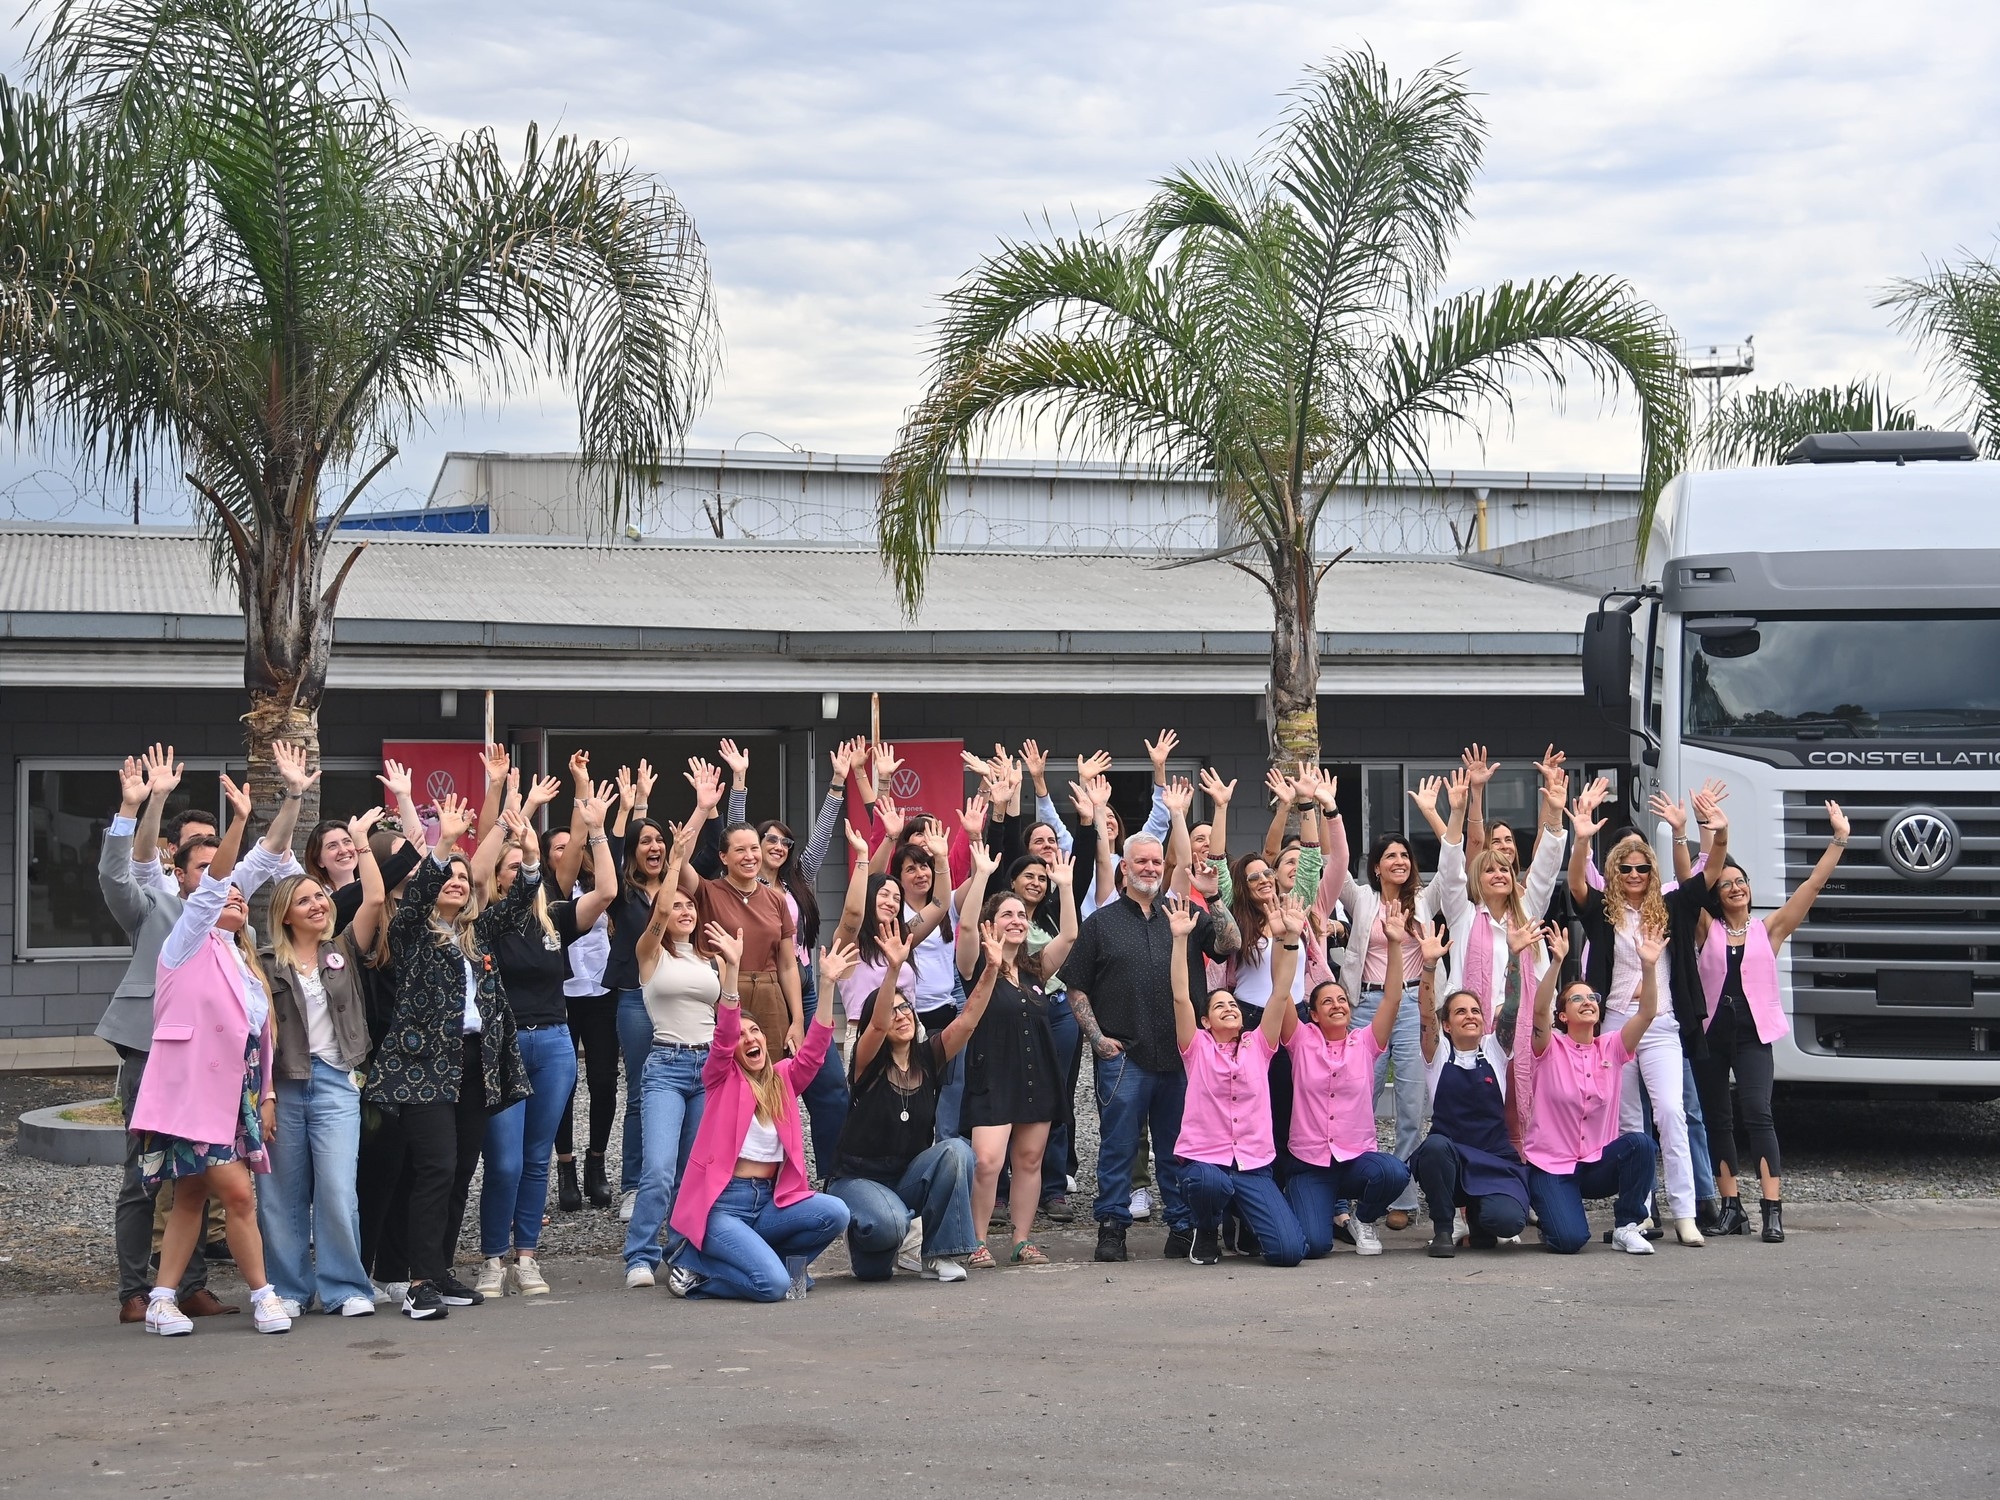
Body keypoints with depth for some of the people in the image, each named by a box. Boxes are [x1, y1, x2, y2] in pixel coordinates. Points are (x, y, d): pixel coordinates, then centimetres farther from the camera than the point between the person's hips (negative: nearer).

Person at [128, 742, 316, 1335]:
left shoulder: (244, 961, 20)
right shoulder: (190, 944, -3)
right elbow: (212, 884, -16)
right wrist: (239, 820, -25)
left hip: (232, 1092, 8)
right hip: (191, 1091, -8)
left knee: (192, 1198, 8)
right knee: (238, 1193, -10)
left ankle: (162, 1301, 12)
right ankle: (262, 1295, -1)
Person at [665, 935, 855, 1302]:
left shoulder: (782, 1078, 13)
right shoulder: (721, 1079, 0)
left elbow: (814, 1048, -1)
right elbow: (722, 1037, -17)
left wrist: (827, 983, -13)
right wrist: (732, 967, -31)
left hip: (771, 1200, 6)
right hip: (721, 1202, -6)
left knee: (834, 1213, -22)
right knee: (773, 1286, -26)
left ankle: (757, 1256, 0)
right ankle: (693, 1264, 1)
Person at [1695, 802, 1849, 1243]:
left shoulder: (1769, 929, 7)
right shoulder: (1708, 929, 9)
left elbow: (1813, 884, 4)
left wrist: (1839, 839, 0)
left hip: (1753, 1034, -2)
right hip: (1710, 1032, 2)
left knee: (1757, 1113, -15)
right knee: (1717, 1119, 4)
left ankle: (1773, 1210, -19)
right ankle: (1731, 1207, 11)